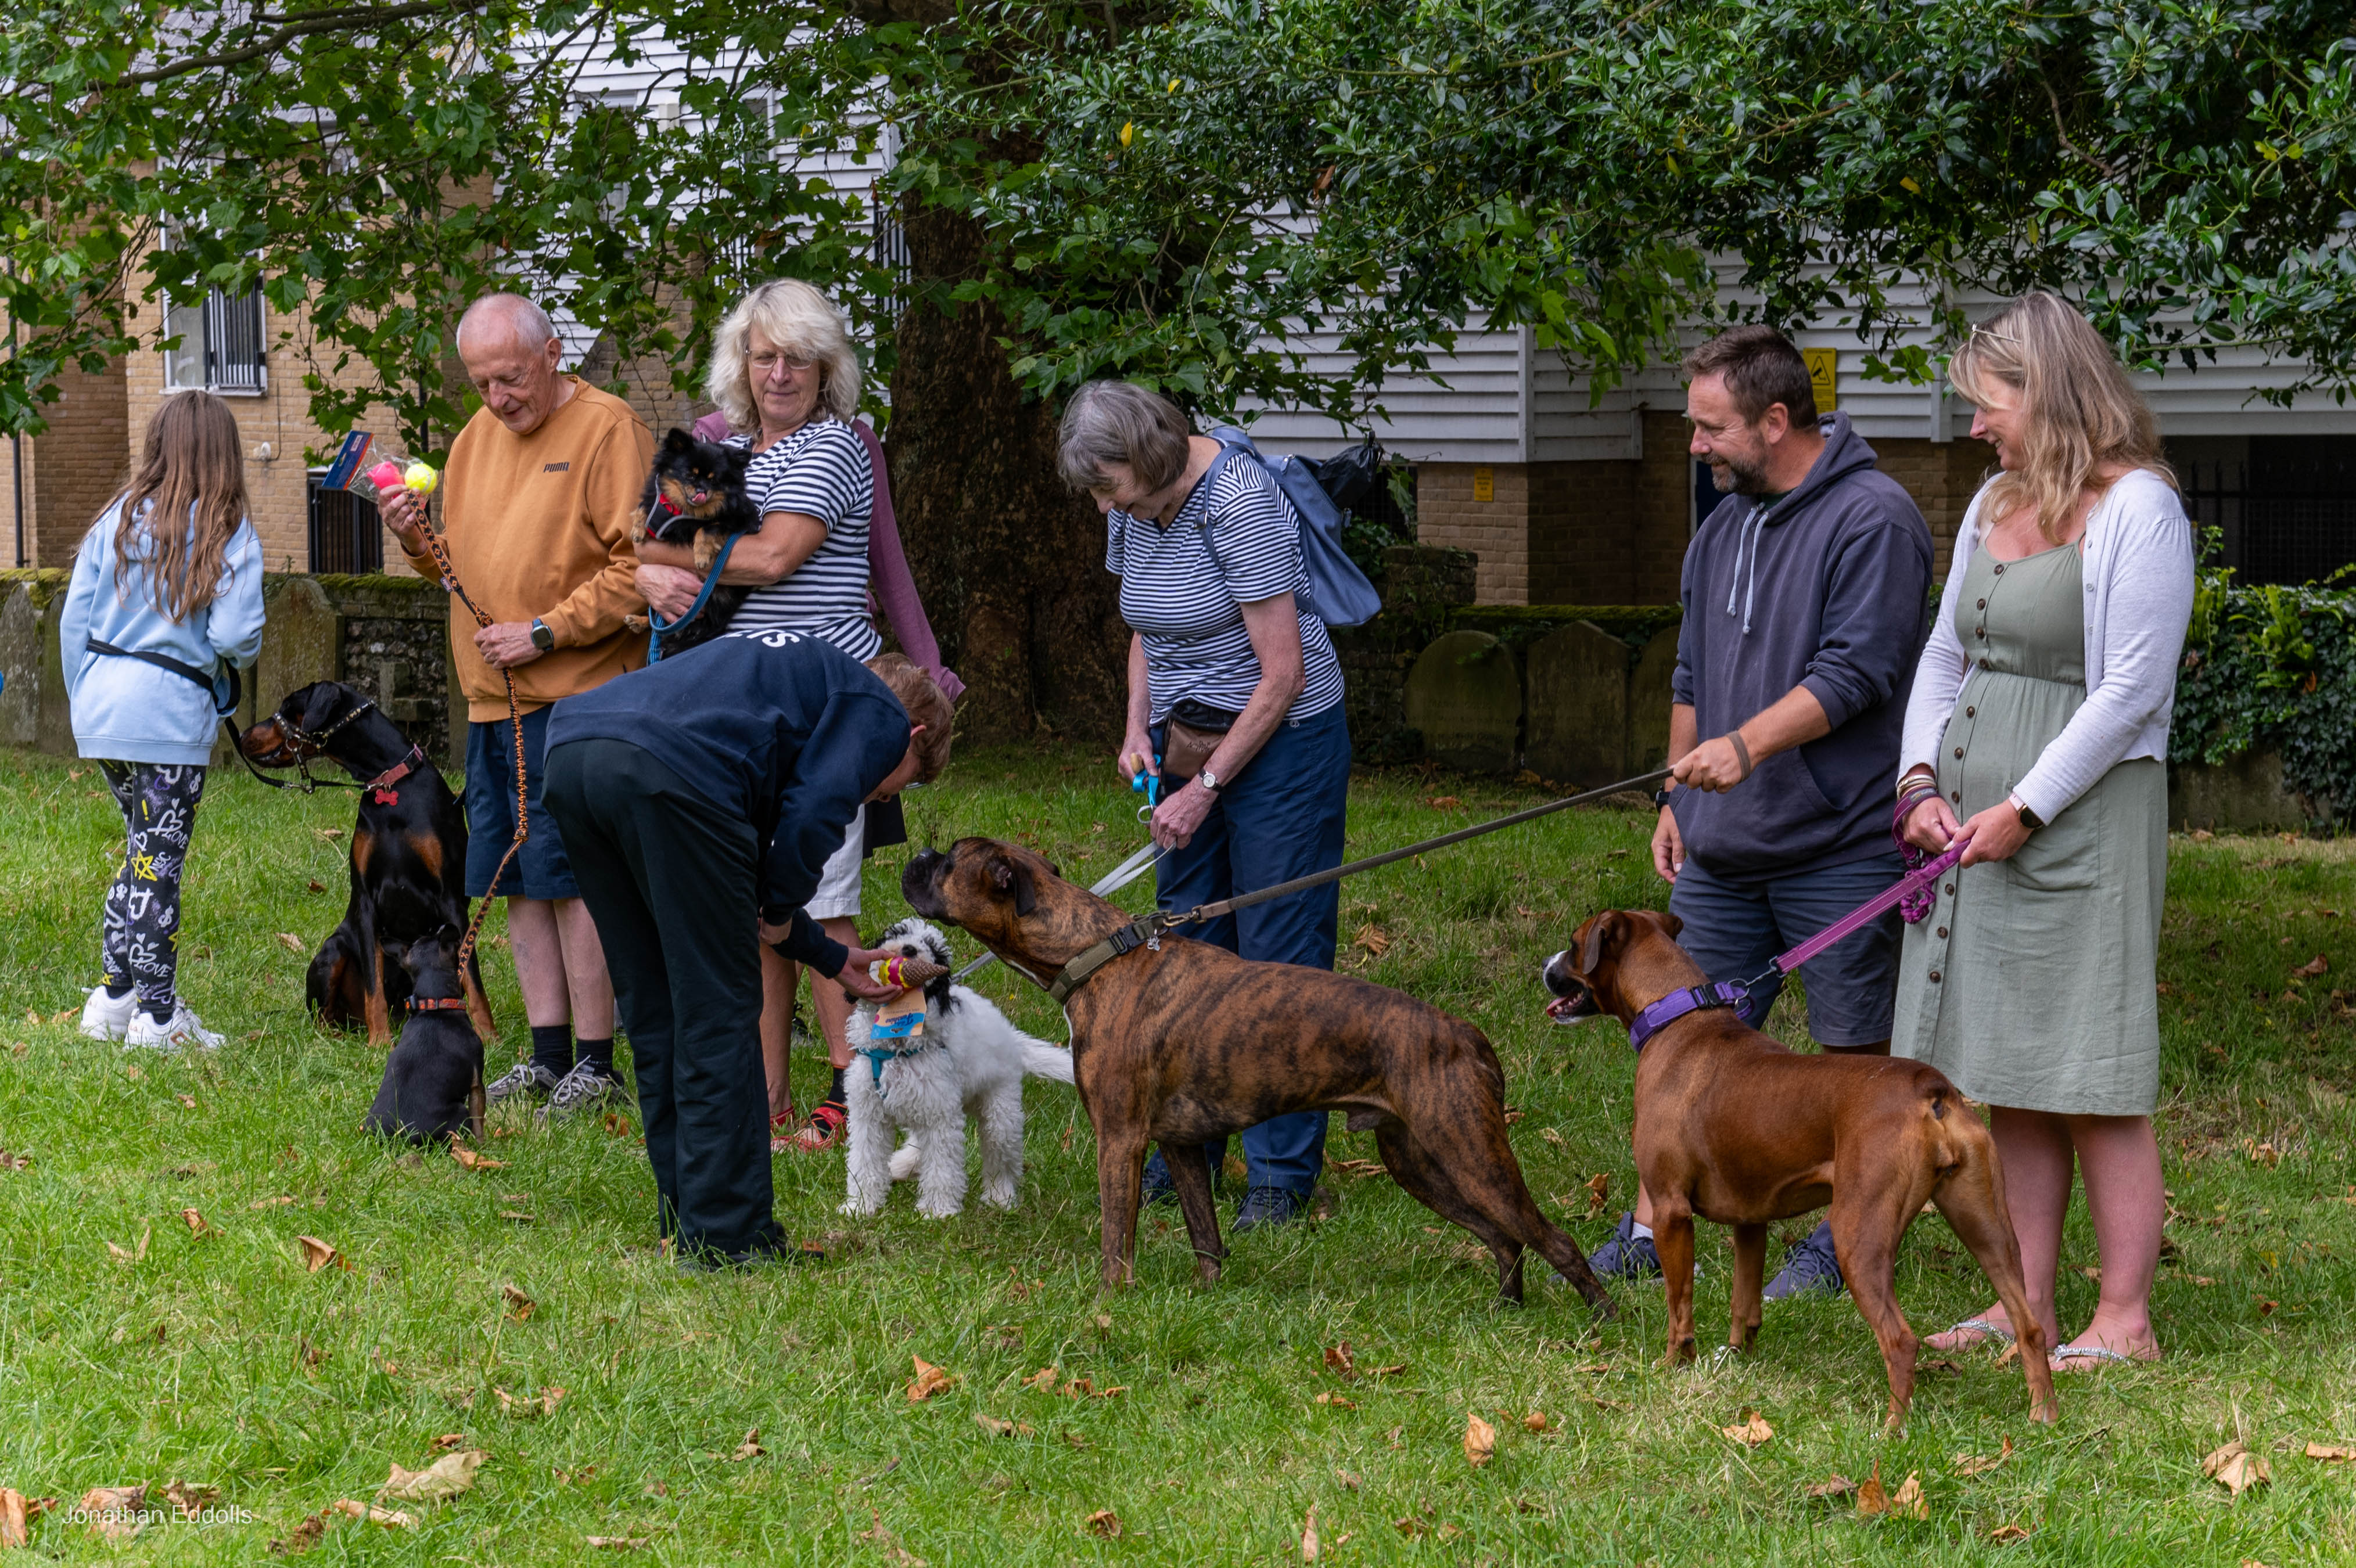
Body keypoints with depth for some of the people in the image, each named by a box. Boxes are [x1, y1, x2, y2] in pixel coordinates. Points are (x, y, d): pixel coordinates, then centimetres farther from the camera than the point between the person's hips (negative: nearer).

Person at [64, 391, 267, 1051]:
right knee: (159, 863, 2)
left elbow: (74, 619, 6)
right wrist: (242, 658, 8)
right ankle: (157, 1017, 6)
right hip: (171, 714, -5)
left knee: (143, 850, 19)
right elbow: (234, 635, -15)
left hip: (101, 706, 5)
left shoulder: (118, 519, 6)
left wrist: (82, 698, 16)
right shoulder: (230, 535, -6)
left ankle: (113, 998, 20)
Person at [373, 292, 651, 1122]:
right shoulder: (477, 437, 16)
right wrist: (416, 537, 3)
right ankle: (548, 1055, 16)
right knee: (520, 881, 9)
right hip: (491, 700, 8)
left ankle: (595, 1063, -1)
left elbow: (641, 566, -14)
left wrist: (544, 633, -16)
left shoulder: (607, 429, -8)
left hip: (574, 698, -8)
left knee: (573, 875, -7)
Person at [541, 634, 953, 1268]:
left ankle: (686, 1223, 27)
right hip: (668, 771, -9)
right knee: (717, 1014, 3)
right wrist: (783, 910, 12)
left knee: (654, 1011, 19)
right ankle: (725, 1237, 7)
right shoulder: (880, 714, 15)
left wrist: (829, 956, 46)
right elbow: (812, 816, -6)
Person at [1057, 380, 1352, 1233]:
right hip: (1186, 744, 7)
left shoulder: (1238, 502, -21)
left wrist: (1209, 785, -17)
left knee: (1279, 956, -5)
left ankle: (1281, 1174, 1)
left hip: (1280, 741, -7)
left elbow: (1283, 672, -20)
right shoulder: (1134, 512, 2)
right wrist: (1138, 730, 2)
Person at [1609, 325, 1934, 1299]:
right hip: (1723, 845, 8)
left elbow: (1857, 669, -20)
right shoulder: (1725, 526, 15)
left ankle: (1841, 1240, 15)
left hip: (1840, 845, -7)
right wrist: (1677, 796, 19)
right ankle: (1648, 1230, 13)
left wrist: (1747, 745, -29)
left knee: (1856, 1050, 4)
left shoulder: (1873, 518, -12)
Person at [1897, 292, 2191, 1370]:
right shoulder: (1995, 504, 15)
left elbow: (2132, 689, -14)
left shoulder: (2138, 510, -9)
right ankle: (2027, 1307, 15)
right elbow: (1945, 655, 18)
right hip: (1972, 819, 8)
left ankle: (2125, 1321, 0)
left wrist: (2023, 811, -15)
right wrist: (1922, 778, 2)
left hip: (2080, 818, -8)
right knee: (2010, 1078, 9)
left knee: (2092, 1078, -6)